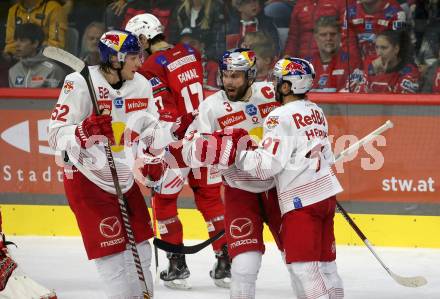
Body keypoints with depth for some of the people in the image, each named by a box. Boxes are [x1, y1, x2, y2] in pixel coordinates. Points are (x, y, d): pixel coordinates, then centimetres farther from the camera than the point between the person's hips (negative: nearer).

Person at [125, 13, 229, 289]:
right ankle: (226, 261, 13)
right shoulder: (190, 53, 6)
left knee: (164, 200, 10)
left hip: (178, 142, -6)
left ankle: (178, 266, 10)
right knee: (210, 198, 14)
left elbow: (162, 116, -19)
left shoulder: (152, 67, -14)